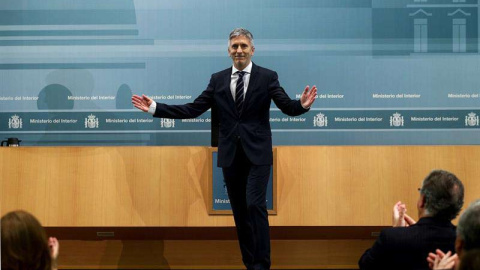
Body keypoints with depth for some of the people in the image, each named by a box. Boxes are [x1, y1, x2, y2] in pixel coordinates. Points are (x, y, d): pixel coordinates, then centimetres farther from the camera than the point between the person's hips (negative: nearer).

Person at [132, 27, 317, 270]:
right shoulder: (218, 79, 7)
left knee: (255, 205, -15)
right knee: (239, 211, 8)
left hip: (257, 153, -3)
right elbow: (192, 110, 5)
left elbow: (287, 107, -9)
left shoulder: (267, 76, 0)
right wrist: (154, 108, -1)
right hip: (230, 156, 3)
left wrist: (302, 104, -32)